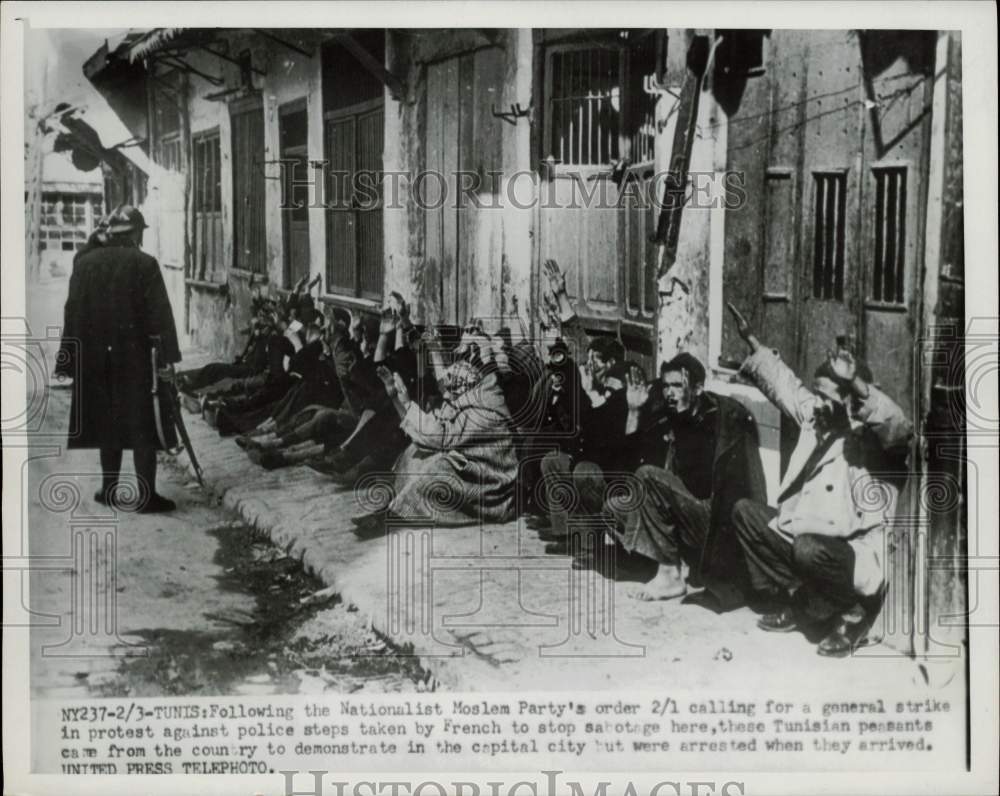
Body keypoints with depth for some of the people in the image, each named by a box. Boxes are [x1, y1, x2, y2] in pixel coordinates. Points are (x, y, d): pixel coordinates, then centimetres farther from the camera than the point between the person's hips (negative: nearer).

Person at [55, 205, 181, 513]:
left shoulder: (84, 263, 4)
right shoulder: (144, 264, -7)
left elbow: (73, 313, 5)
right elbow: (160, 314, -11)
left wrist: (68, 360, 9)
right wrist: (167, 356, -10)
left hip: (94, 359, 4)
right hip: (134, 357, -4)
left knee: (108, 421, 15)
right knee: (141, 424, 0)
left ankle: (109, 488, 21)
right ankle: (146, 495, -1)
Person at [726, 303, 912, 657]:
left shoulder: (876, 438, -14)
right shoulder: (817, 418, 8)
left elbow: (898, 427, -37)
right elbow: (784, 384, 21)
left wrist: (856, 383, -48)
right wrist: (752, 341, 21)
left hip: (855, 553, -8)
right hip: (804, 532, 8)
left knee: (808, 549, -37)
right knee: (745, 511, 4)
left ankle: (856, 609, -4)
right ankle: (794, 598, 9)